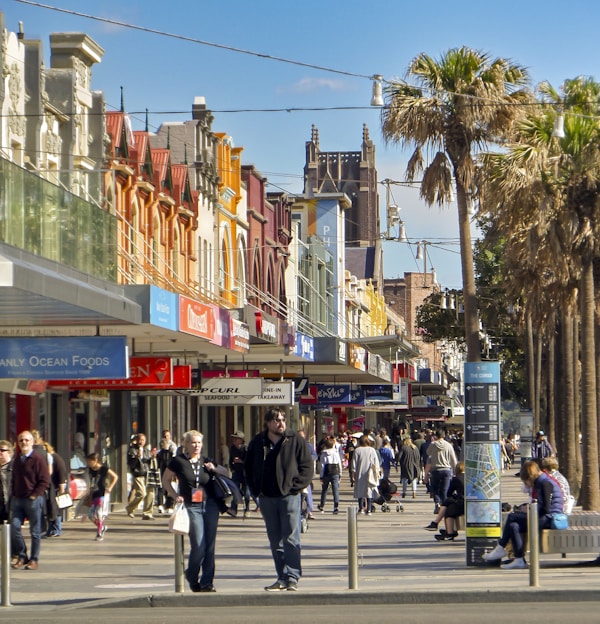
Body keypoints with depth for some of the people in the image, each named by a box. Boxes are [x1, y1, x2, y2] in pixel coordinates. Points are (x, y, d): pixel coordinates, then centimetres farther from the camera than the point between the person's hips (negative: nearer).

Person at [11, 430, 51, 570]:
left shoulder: (38, 459, -7)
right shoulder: (17, 460, 13)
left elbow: (45, 481, -9)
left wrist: (34, 496, -13)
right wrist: (14, 494, 11)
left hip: (34, 500, -6)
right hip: (17, 499, 6)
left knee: (35, 531, 0)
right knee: (14, 526, -5)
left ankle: (34, 560, 7)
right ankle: (21, 556, 7)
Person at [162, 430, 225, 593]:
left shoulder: (206, 461, 10)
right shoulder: (178, 461, 2)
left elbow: (225, 473, 20)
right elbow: (166, 480, 11)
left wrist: (214, 469, 0)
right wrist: (175, 496, -1)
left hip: (210, 505, 3)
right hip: (191, 507, -3)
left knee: (210, 546, -1)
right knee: (198, 546, -10)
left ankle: (207, 582, 6)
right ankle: (192, 576, 15)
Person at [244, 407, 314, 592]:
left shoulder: (296, 440, -1)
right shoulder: (257, 443, 8)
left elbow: (308, 466, 0)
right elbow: (248, 468, 19)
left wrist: (295, 487, -8)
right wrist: (256, 490, 8)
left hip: (289, 496, -4)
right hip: (267, 498, 4)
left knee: (291, 539, -7)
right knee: (275, 541, 7)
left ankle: (292, 577, -7)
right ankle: (282, 578, 12)